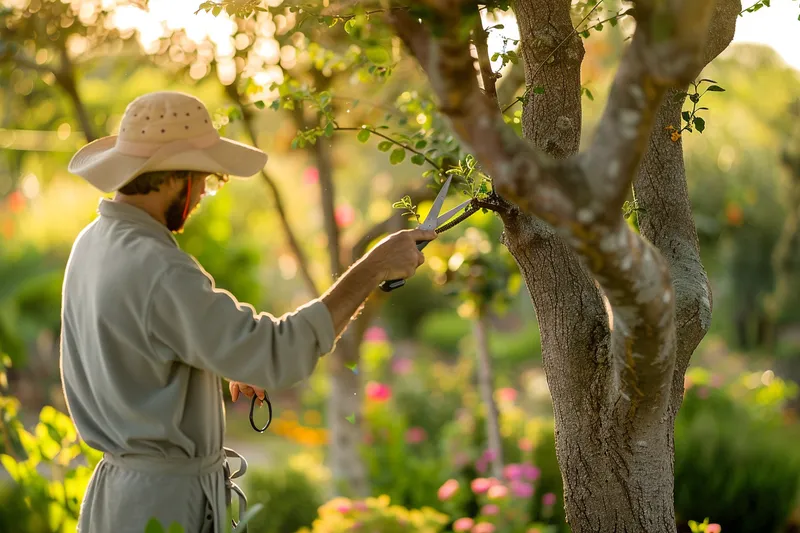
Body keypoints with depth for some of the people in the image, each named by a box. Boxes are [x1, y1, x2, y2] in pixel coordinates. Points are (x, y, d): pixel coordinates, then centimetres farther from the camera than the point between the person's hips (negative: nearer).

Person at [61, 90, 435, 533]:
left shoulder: (94, 242, 5)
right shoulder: (158, 272, -26)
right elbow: (278, 355, -30)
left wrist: (231, 361, 10)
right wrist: (373, 268, -24)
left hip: (115, 484, 10)